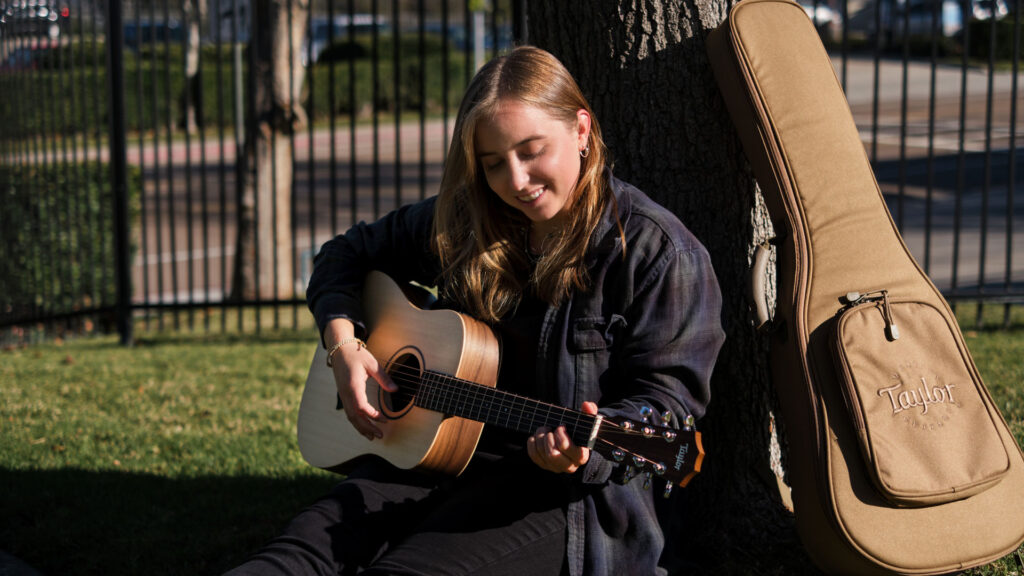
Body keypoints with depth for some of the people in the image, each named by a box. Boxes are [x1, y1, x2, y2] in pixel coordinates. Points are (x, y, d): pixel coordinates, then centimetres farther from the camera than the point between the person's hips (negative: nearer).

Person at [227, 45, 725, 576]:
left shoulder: (658, 251, -8)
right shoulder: (465, 223, 9)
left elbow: (666, 395, -10)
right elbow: (348, 253, 22)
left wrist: (588, 445, -30)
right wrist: (342, 341, 2)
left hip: (565, 492, -5)